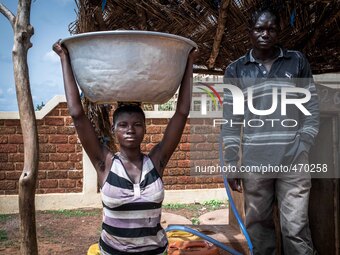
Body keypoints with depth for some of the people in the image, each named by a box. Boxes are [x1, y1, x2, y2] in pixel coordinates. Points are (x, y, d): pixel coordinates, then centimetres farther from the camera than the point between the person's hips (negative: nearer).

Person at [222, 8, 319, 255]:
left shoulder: (298, 62, 7)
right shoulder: (235, 71, 7)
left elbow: (311, 109, 7)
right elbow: (231, 121, 5)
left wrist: (303, 148, -4)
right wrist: (231, 165, 0)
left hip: (293, 161, -1)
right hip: (254, 162, 1)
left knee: (296, 228, -1)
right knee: (258, 224, 9)